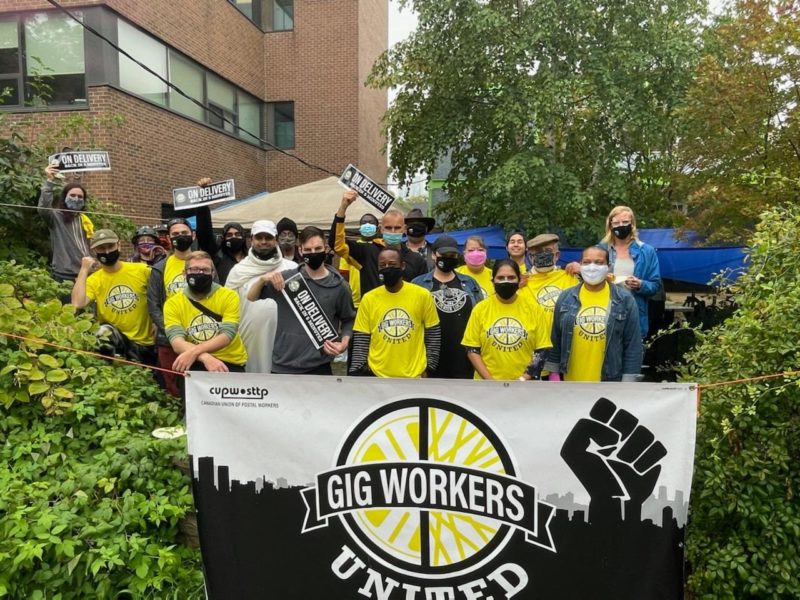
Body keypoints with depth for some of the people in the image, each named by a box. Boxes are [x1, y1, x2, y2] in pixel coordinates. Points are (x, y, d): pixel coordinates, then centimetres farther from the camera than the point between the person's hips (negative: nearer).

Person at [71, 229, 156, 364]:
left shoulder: (141, 270, -6)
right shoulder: (93, 280, -4)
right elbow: (77, 304, -22)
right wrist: (84, 270, -16)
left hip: (145, 341, 1)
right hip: (112, 342, -1)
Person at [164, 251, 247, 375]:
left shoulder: (229, 296, -3)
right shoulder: (173, 303, 1)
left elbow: (226, 336, -14)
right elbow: (177, 343, -13)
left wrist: (193, 352, -28)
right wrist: (206, 357, -31)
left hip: (229, 362, -1)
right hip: (196, 363, 1)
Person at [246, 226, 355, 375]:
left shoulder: (338, 285, -2)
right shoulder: (287, 278, 1)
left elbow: (348, 319, 8)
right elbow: (251, 297, 5)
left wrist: (344, 343, -9)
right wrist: (263, 279, -14)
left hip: (318, 366, -1)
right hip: (283, 365, 1)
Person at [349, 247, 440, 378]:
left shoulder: (422, 295, -4)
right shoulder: (368, 299, -3)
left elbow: (433, 334, 3)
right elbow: (360, 341, 0)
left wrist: (429, 367, 0)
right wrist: (356, 372, -6)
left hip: (414, 375, 0)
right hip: (377, 374, 1)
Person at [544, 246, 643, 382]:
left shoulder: (624, 299, -6)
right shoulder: (566, 298, 0)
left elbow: (633, 344, -4)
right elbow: (556, 339, 5)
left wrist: (628, 381, -6)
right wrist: (554, 372, 5)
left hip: (609, 381, -1)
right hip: (572, 380, 2)